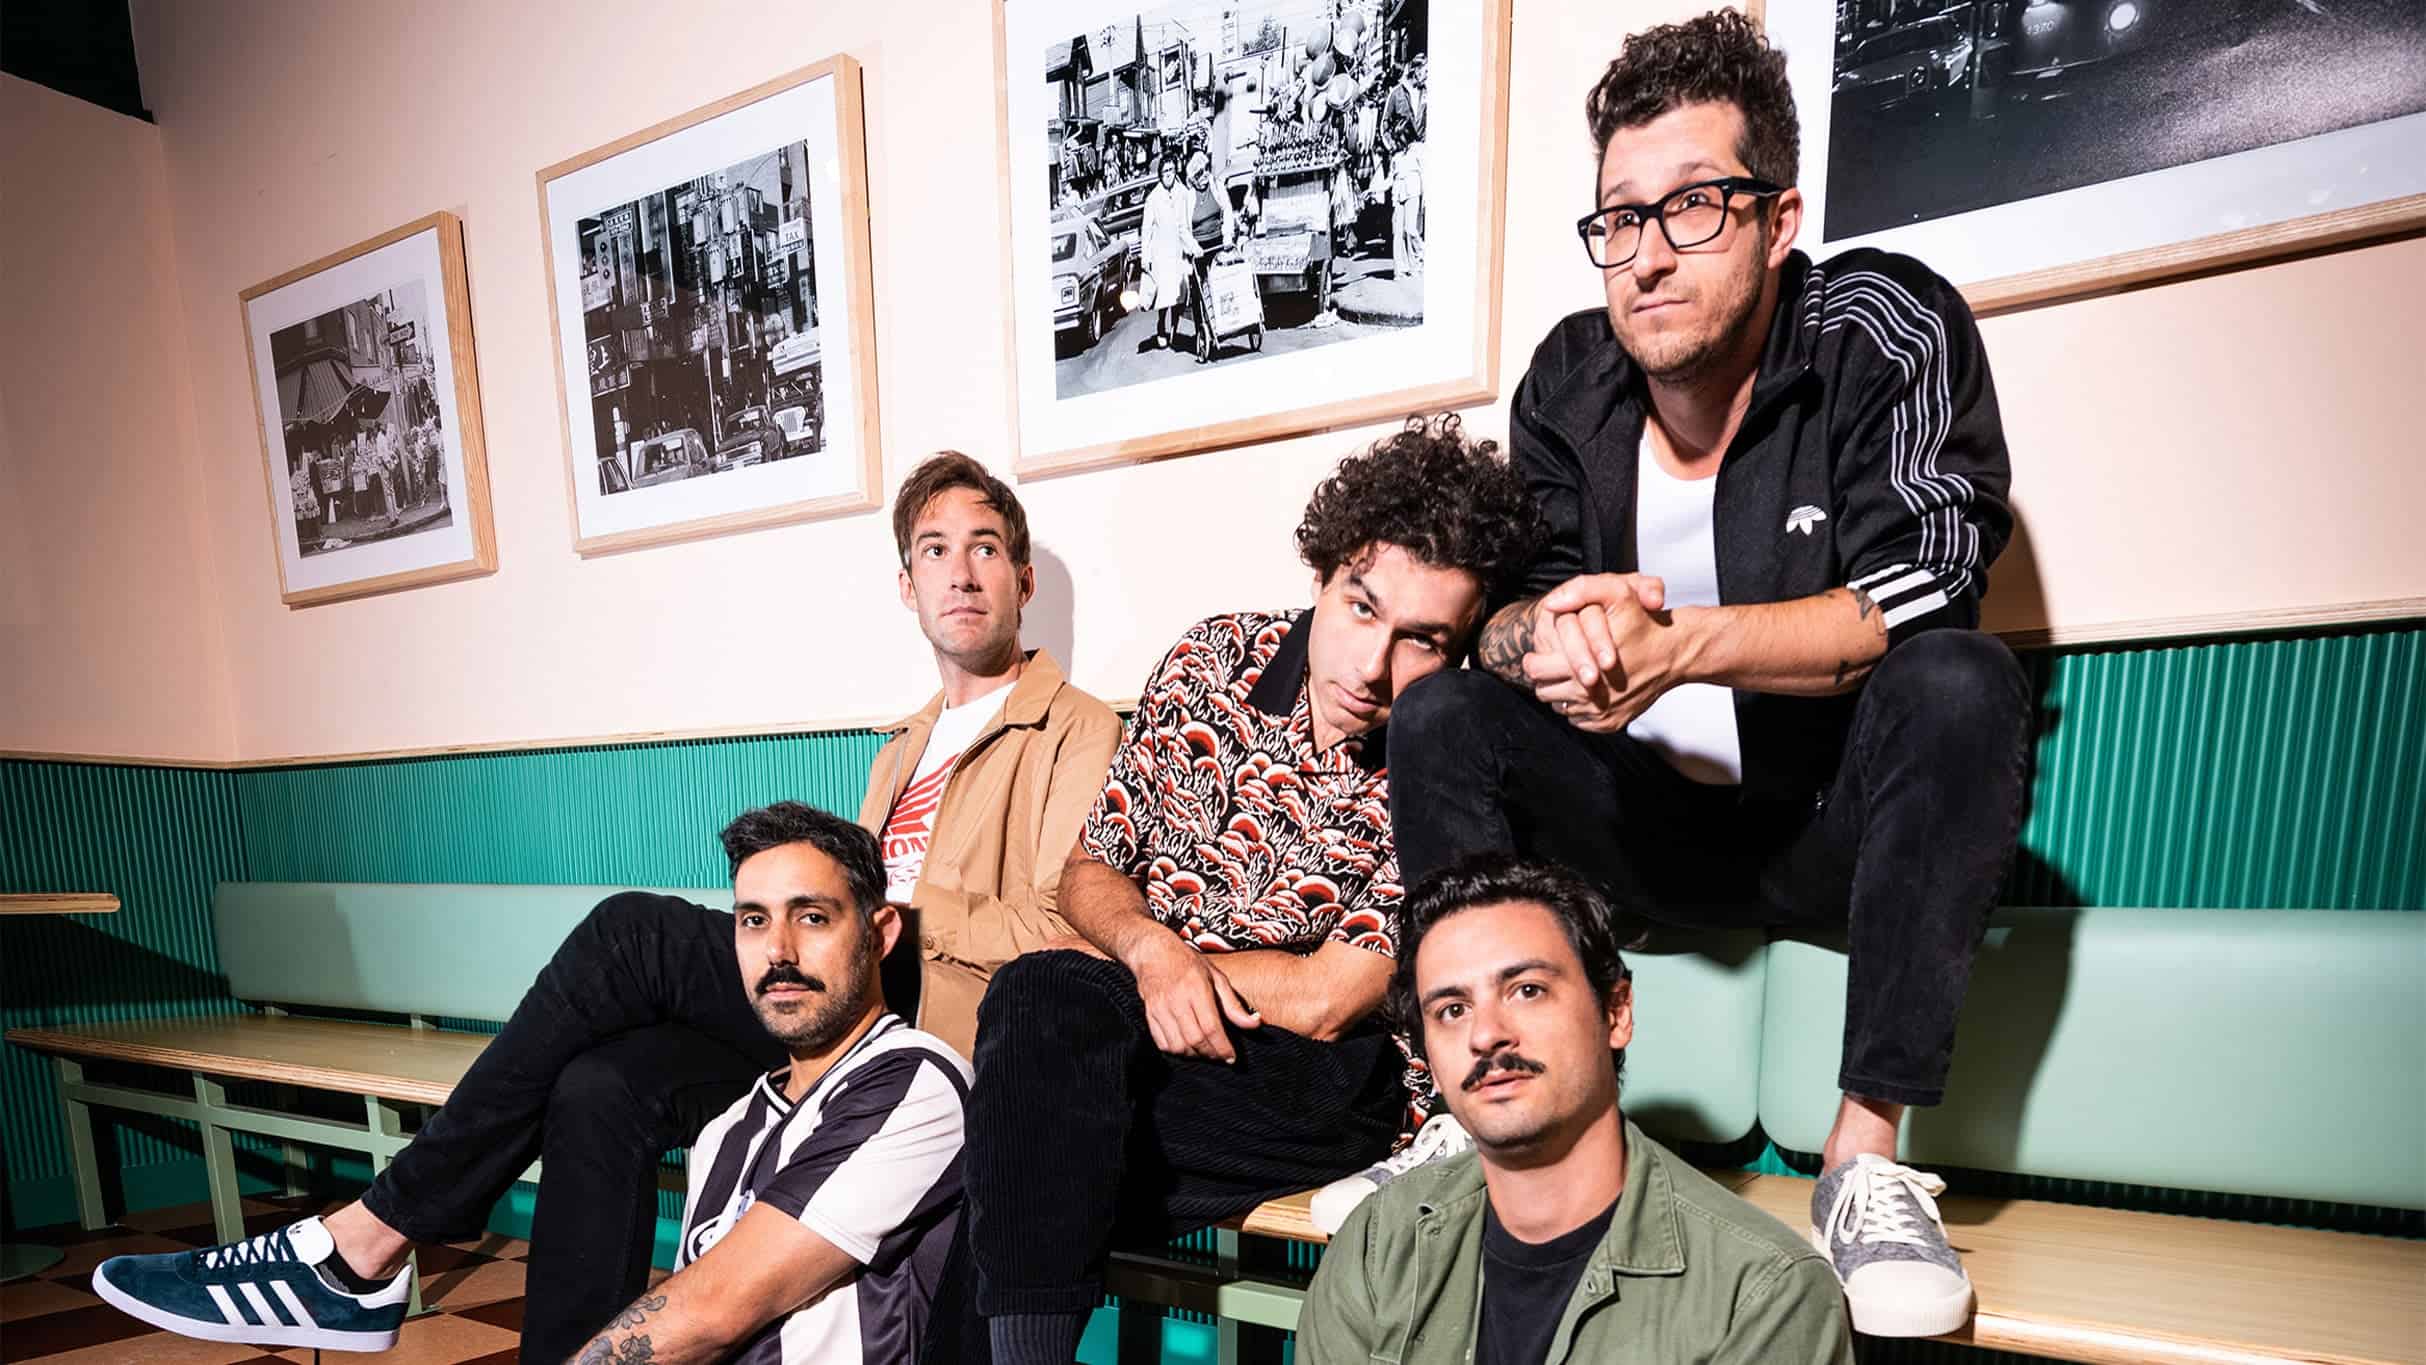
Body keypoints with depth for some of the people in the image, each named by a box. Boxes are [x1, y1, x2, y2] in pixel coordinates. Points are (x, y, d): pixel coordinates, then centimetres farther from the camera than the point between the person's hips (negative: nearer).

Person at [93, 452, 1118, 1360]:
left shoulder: (1079, 734, -1)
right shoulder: (905, 750, 25)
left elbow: (1073, 937, -12)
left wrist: (900, 903, -11)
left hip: (927, 1028, -7)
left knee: (636, 932, -18)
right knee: (602, 1088, -18)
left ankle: (372, 1238, -4)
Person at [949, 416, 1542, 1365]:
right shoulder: (1213, 658, -2)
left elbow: (1324, 1001, -14)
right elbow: (1088, 874, 5)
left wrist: (1176, 948, -6)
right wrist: (1151, 951, -15)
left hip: (1320, 1084, -4)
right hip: (1158, 1036, 4)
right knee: (1041, 1000, -26)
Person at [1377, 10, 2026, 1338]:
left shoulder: (1890, 328, -12)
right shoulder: (1569, 379, -2)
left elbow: (1924, 596, -22)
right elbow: (1503, 606, -5)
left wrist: (1675, 645, -35)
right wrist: (1549, 633, -30)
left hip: (1842, 825, -3)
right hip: (1655, 832, 3)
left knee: (1961, 682, -31)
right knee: (1440, 710, -13)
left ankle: (1867, 1151, -26)